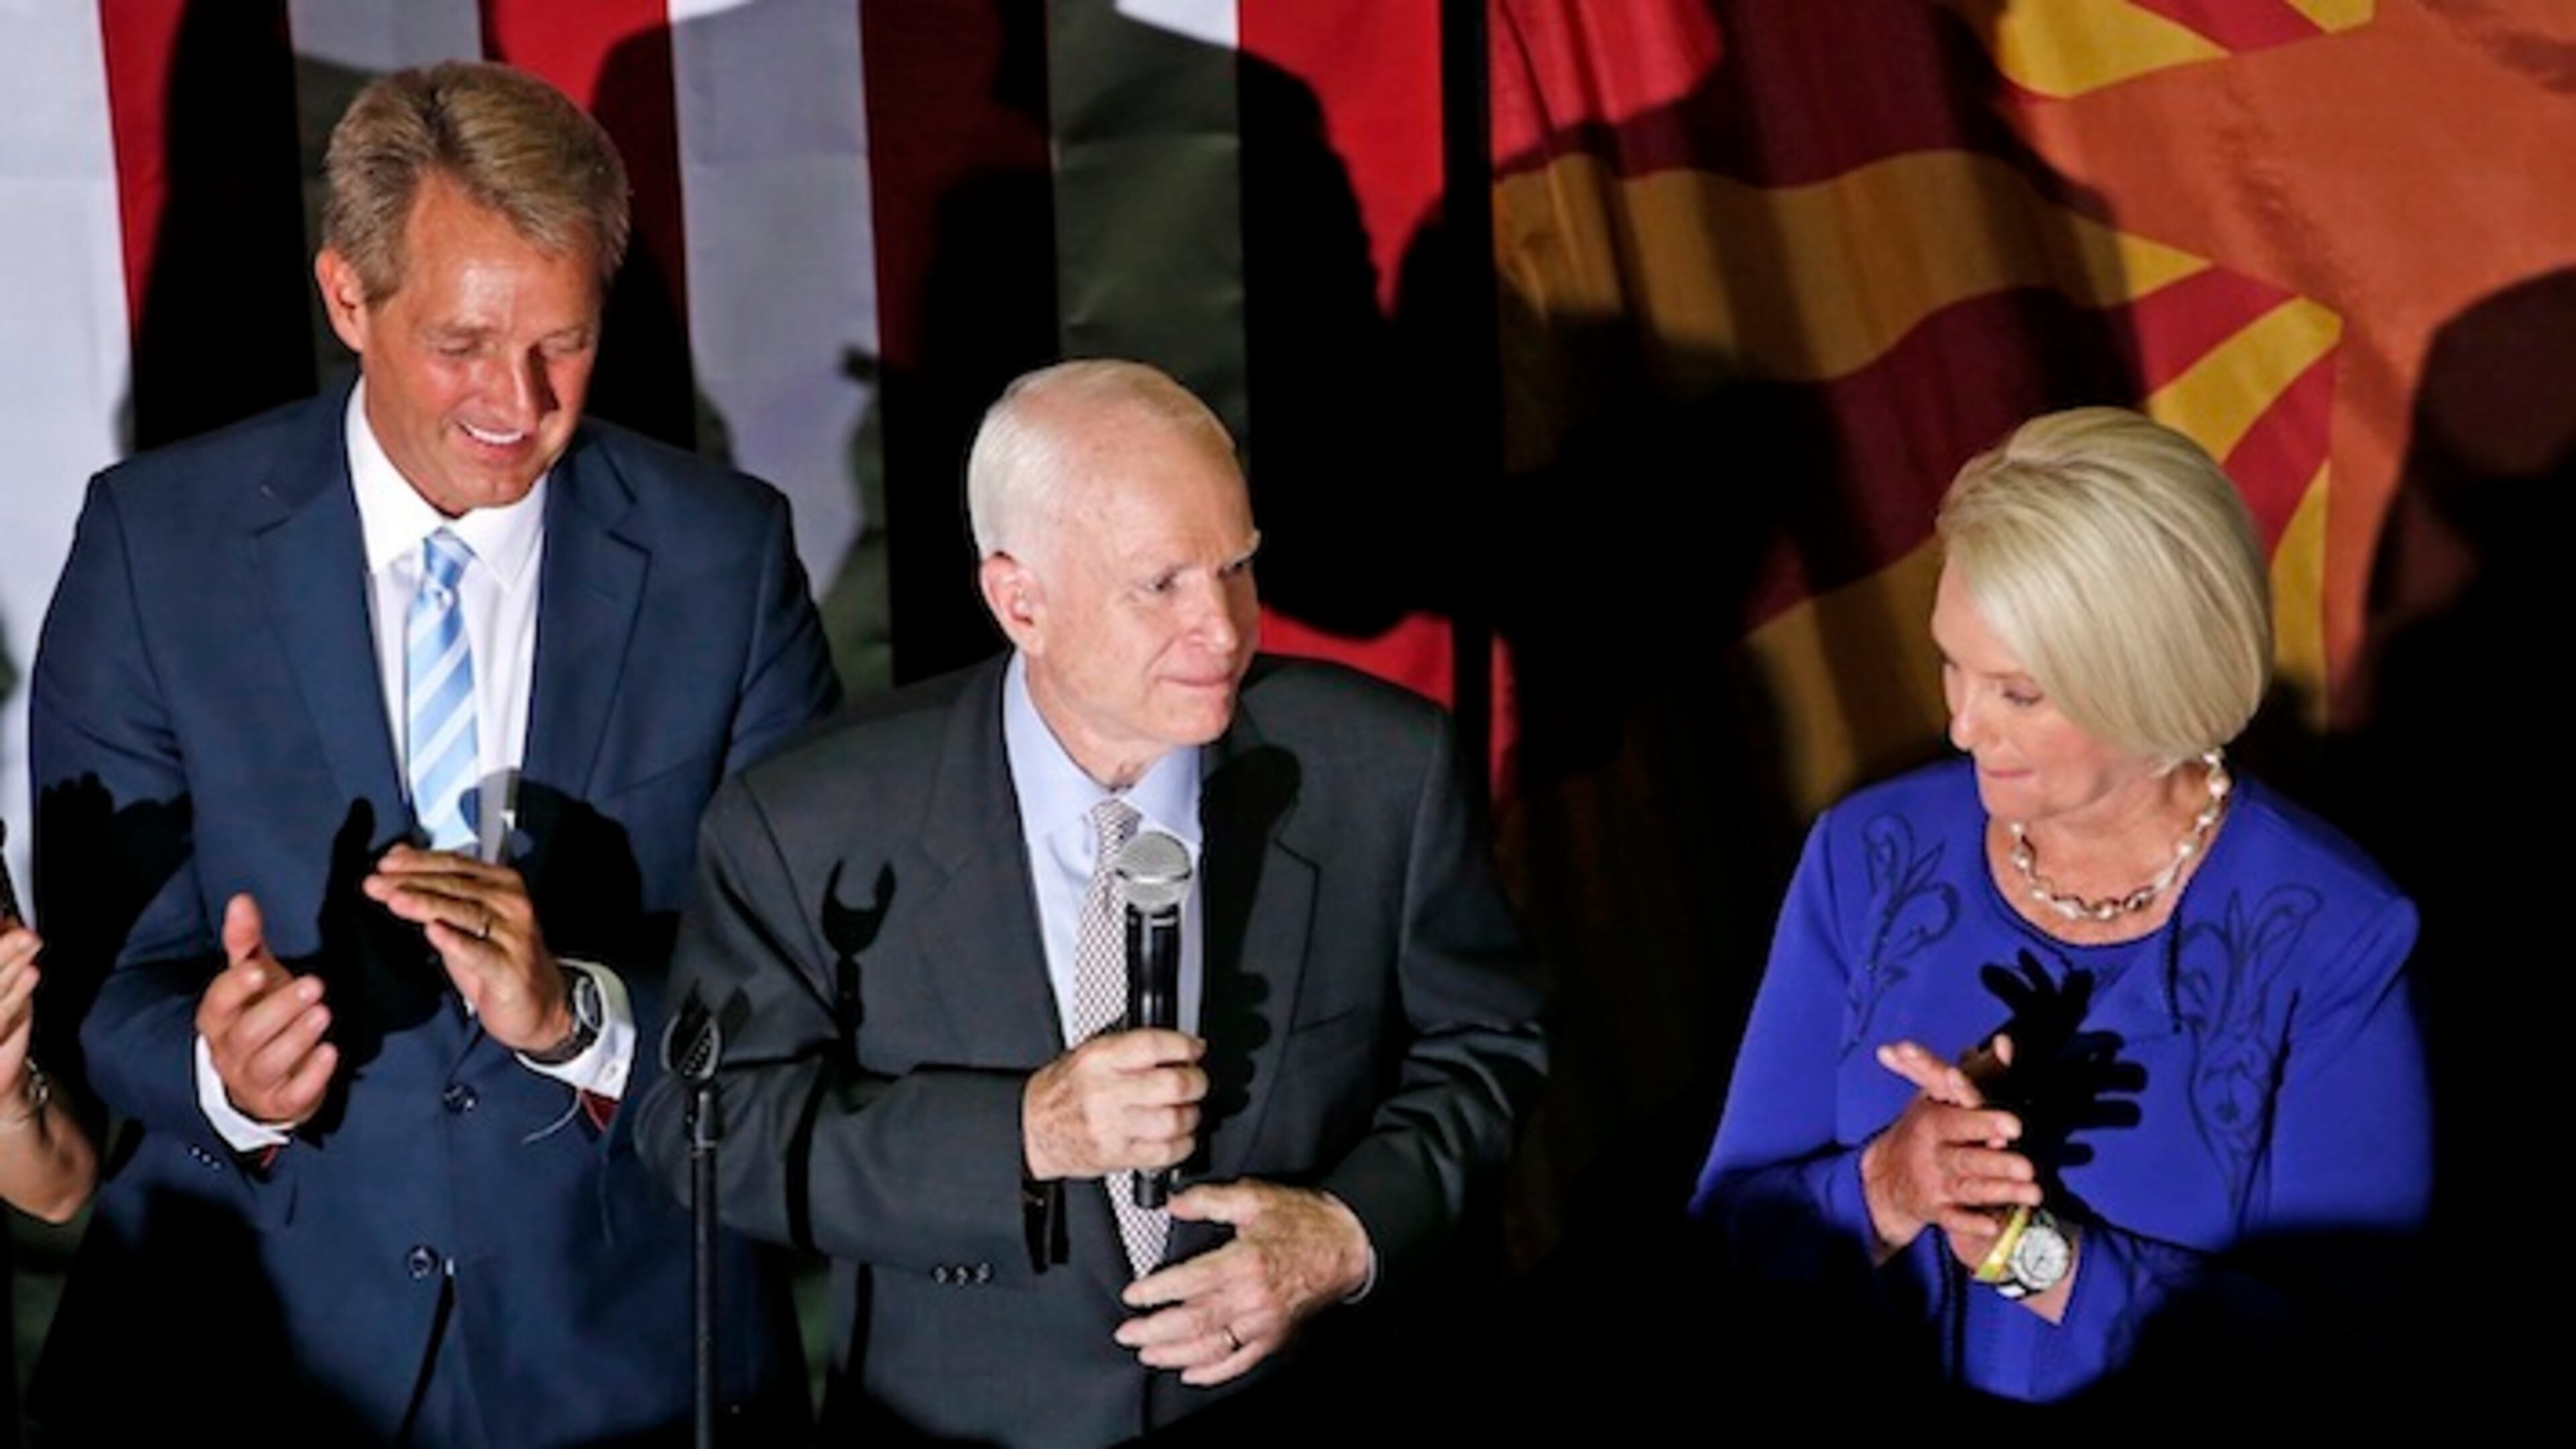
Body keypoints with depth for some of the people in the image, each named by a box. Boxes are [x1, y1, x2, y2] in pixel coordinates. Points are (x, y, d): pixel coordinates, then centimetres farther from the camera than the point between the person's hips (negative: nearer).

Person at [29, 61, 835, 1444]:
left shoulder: (724, 553, -6)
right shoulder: (156, 540, -7)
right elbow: (101, 963, -5)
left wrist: (580, 1014, -25)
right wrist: (222, 1074, -26)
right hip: (249, 1330, 0)